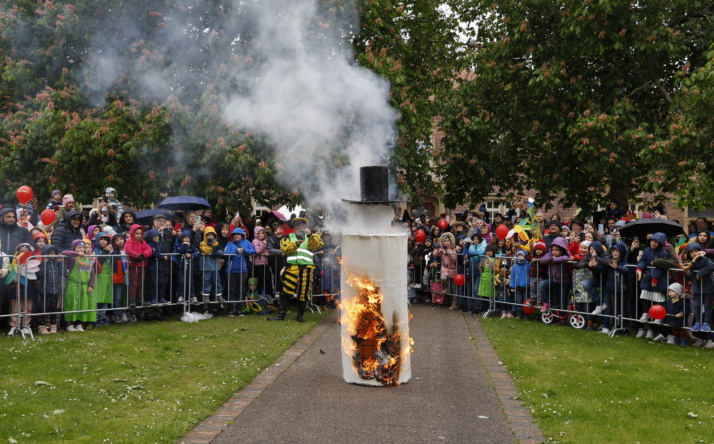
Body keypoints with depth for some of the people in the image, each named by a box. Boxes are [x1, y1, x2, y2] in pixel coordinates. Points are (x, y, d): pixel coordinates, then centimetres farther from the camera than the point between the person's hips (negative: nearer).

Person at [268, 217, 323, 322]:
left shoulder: (310, 238, 19)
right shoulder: (288, 237, 16)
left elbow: (318, 244, -2)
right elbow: (285, 248, -2)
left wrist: (310, 234, -15)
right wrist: (296, 244, -15)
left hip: (306, 268, 1)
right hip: (292, 267, -1)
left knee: (304, 293, 3)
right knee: (286, 291, -4)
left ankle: (300, 315, 14)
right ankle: (281, 314, 2)